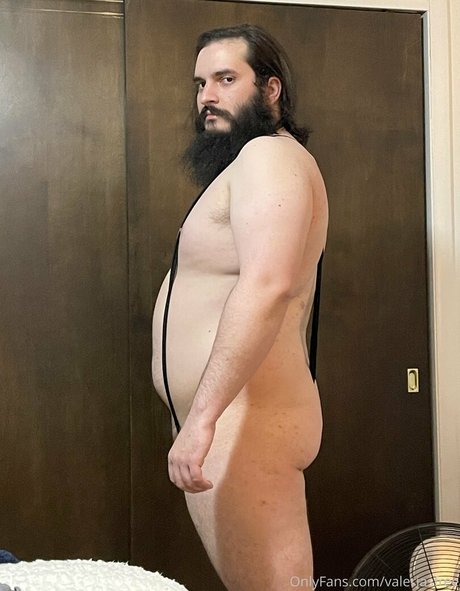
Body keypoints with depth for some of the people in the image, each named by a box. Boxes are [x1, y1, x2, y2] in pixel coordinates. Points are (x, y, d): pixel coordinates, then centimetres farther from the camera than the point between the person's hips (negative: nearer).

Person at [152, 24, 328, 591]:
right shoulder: (247, 163, 22)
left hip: (244, 419, -11)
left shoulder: (270, 154, -10)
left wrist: (201, 416, -31)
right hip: (226, 417, 11)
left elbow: (267, 287, -27)